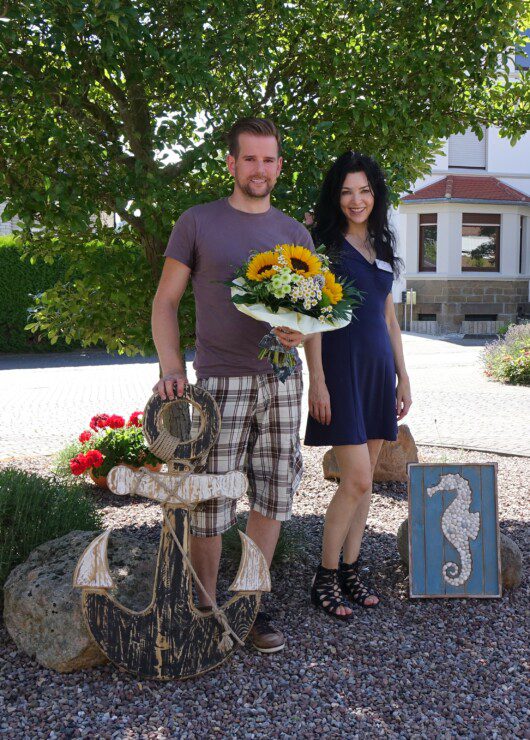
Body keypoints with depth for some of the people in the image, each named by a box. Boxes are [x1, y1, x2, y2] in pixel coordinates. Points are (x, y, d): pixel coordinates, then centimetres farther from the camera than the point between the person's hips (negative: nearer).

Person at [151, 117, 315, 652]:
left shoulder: (294, 233, 12)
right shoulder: (197, 223, 2)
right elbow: (165, 302, 2)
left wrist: (300, 330, -10)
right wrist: (171, 368, -12)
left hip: (281, 379, 4)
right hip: (220, 382, -4)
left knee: (273, 495, 8)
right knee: (210, 502, -4)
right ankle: (203, 612, 16)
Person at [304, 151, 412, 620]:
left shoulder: (381, 249, 16)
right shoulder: (324, 244, -3)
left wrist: (403, 377, 15)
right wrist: (317, 380, -15)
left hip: (378, 369, 6)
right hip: (341, 366, -6)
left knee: (364, 479, 9)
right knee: (357, 479, -10)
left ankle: (350, 569, 21)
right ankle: (326, 578, 6)